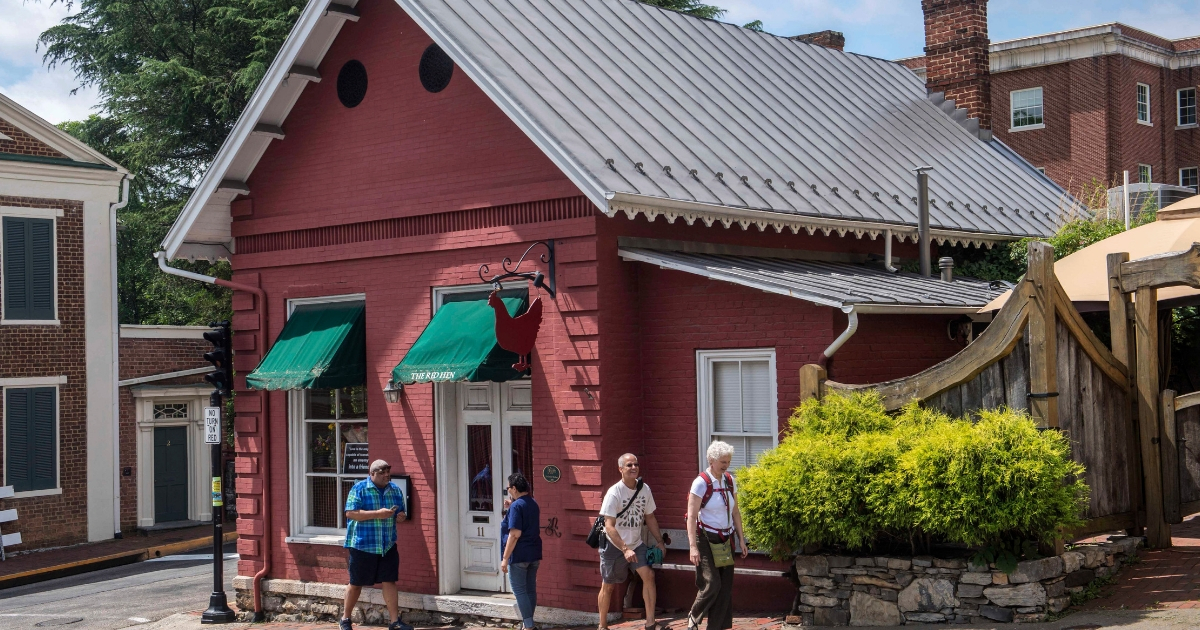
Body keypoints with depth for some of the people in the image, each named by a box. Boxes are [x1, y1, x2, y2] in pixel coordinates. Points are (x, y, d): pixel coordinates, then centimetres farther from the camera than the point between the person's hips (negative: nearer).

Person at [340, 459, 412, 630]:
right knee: (356, 583, 6)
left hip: (388, 546, 4)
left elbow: (402, 512, 21)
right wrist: (377, 514, -23)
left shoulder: (395, 490, 9)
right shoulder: (359, 489, -8)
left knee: (389, 581, -1)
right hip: (362, 544, -4)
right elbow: (350, 513, -17)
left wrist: (401, 516, -5)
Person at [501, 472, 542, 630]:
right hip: (534, 553, 8)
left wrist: (505, 558, -18)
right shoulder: (533, 504, 11)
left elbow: (515, 534, -21)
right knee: (530, 589, 11)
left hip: (519, 555, -8)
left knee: (519, 590, -4)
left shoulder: (516, 506, -15)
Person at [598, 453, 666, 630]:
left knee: (648, 575, -13)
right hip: (614, 546, -4)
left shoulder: (644, 489, -4)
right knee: (608, 586, 5)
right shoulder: (614, 493, -20)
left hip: (636, 544, 4)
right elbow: (609, 526, -23)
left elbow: (650, 518, 10)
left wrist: (659, 541, 6)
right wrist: (625, 549, -31)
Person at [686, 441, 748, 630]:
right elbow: (691, 517, -15)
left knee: (725, 586, 3)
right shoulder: (701, 482, -13)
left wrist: (741, 539, 10)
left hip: (726, 540, 6)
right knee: (712, 584, -11)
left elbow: (735, 512, 13)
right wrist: (693, 546, -20)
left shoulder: (730, 481, 5)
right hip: (706, 540, -6)